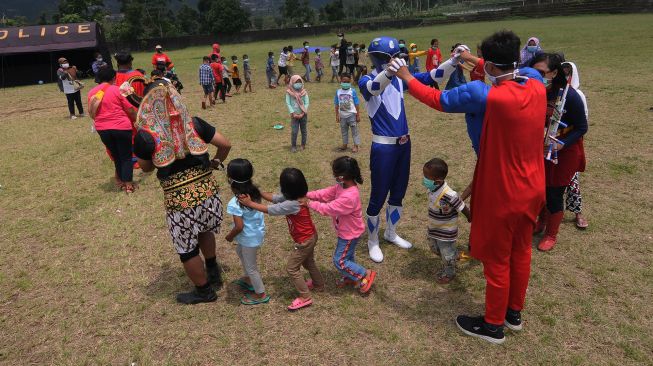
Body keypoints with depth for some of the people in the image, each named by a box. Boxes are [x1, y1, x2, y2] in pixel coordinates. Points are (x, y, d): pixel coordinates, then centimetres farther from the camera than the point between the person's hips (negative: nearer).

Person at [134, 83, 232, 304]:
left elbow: (146, 168, 5)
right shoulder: (194, 124, -4)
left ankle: (204, 291, 37)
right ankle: (213, 272, 48)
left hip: (179, 201, -4)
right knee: (205, 231, 33)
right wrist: (215, 162, 18)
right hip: (208, 191, 4)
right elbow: (225, 145, -1)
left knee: (187, 249, 18)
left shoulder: (146, 135, -12)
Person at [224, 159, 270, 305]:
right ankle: (248, 280, 50)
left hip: (249, 238, -8)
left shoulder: (235, 204, -31)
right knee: (240, 251, 33)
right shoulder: (254, 191, -10)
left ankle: (261, 294, 31)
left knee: (250, 266, 13)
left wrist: (230, 236, -9)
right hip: (258, 232, 9)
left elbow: (239, 227, -29)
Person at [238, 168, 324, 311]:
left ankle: (305, 297, 15)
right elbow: (274, 198, 1)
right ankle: (318, 284, 51)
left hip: (304, 241, -9)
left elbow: (270, 210, -28)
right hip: (310, 236, 9)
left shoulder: (292, 204, -35)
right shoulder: (295, 196, -7)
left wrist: (250, 203, -23)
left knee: (292, 268, 5)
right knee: (308, 262, 29)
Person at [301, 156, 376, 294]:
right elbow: (326, 193, -5)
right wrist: (307, 195, -14)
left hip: (350, 233, -9)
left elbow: (328, 208, -32)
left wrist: (309, 203, -26)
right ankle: (350, 277, 48)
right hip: (347, 230, 9)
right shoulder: (343, 186, -10)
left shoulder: (349, 197, -38)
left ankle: (366, 275, 16)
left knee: (339, 261, 5)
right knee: (348, 255, 27)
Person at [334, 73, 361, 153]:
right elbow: (337, 104, 5)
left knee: (354, 130, 4)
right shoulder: (338, 92, -2)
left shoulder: (352, 91, -10)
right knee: (344, 130, 16)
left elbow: (356, 104, -5)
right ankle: (344, 144, 30)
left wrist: (358, 115, -5)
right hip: (342, 115, 4)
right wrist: (337, 115, 5)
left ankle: (356, 145, 12)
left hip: (351, 114, -3)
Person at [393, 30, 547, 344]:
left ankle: (493, 325, 29)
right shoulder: (537, 86, -5)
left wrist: (406, 77, 3)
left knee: (496, 261, 10)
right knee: (521, 252, 22)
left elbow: (436, 99, -12)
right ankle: (514, 313, 42)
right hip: (532, 190, 7)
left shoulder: (484, 95, -26)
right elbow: (510, 74, 18)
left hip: (501, 195, -7)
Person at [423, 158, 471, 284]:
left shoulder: (449, 195, -37)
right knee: (434, 248, 26)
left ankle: (449, 273, 38)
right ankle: (454, 255, 51)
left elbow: (463, 208, -22)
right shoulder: (432, 189, -12)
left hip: (446, 231, -8)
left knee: (447, 253, 13)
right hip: (434, 228, 8)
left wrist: (470, 218, -5)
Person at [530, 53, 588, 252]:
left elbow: (581, 128, -12)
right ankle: (541, 221, 43)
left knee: (554, 194, 4)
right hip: (539, 150, 4)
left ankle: (551, 234, 27)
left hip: (564, 152, -3)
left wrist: (561, 144, -24)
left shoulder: (570, 96, -22)